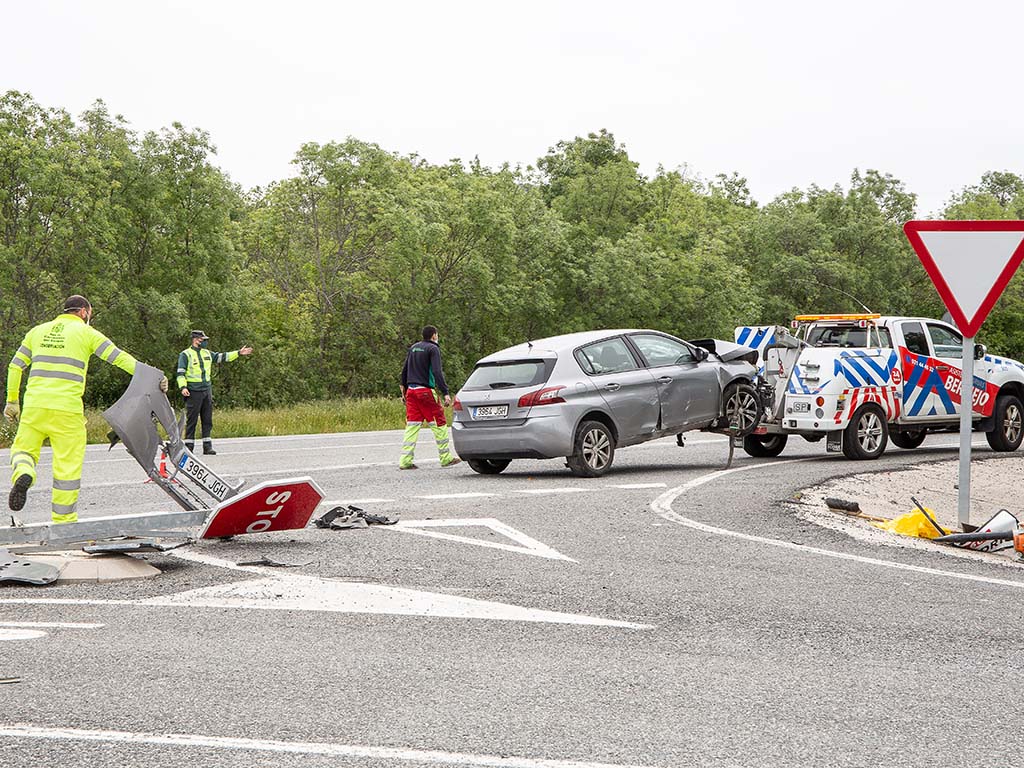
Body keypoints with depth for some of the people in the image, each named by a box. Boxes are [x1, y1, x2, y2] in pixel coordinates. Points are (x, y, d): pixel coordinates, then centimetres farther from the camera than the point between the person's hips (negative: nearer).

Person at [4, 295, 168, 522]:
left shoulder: (38, 331, 18)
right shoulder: (86, 333, 6)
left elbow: (15, 366, 19)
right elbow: (119, 358, -1)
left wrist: (12, 400, 26)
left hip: (34, 405, 3)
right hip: (67, 409, -3)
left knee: (23, 450, 18)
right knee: (68, 463, 5)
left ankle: (23, 473, -16)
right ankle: (63, 519, 8)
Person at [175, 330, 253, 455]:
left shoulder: (207, 353, 16)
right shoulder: (185, 355, -3)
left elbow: (222, 357, 22)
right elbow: (180, 373, -7)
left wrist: (238, 353, 17)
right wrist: (183, 387, -20)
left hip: (207, 390, 6)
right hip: (193, 392, -6)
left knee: (208, 420, 6)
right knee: (191, 420, -4)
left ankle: (207, 447, 9)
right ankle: (189, 447, 0)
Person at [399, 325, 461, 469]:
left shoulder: (413, 348, 17)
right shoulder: (433, 349, -5)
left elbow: (404, 370, 20)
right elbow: (437, 372, -16)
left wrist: (404, 390, 28)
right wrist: (446, 393, -19)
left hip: (411, 391, 7)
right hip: (426, 391, -7)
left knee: (411, 425, 5)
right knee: (439, 424, 2)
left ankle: (405, 461, -2)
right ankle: (446, 458, 5)